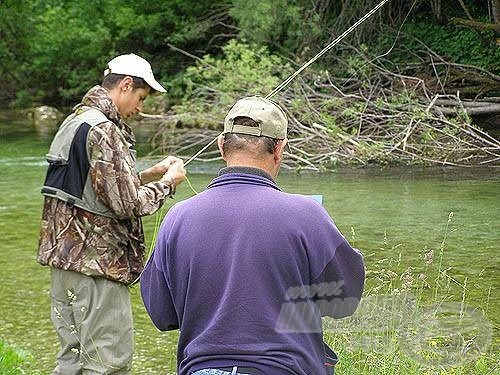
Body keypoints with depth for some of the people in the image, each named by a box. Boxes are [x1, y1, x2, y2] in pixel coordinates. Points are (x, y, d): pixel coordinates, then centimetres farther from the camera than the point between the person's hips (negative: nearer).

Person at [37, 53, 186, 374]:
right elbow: (127, 203, -19)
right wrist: (167, 182, -3)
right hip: (96, 261, -10)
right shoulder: (104, 130, -17)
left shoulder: (73, 122, 14)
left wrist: (149, 174, 15)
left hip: (65, 253, 10)